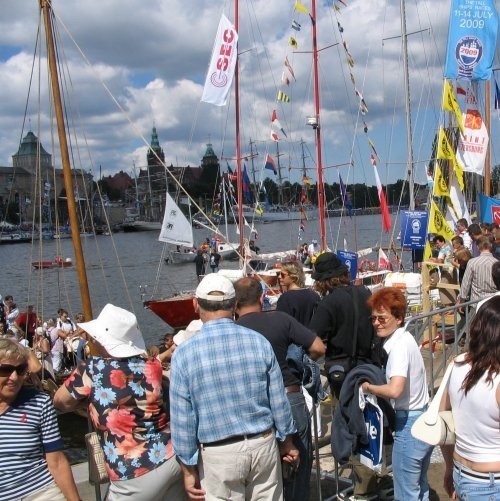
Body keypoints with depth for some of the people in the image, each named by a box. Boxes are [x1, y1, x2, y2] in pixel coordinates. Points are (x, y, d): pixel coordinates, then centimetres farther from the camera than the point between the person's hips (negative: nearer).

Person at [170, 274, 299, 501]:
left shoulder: (184, 353, -13)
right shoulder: (259, 341, -8)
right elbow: (278, 400, 0)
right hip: (263, 444, 2)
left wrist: (188, 469, 1)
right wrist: (286, 441, 15)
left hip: (218, 454, -2)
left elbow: (182, 418, -9)